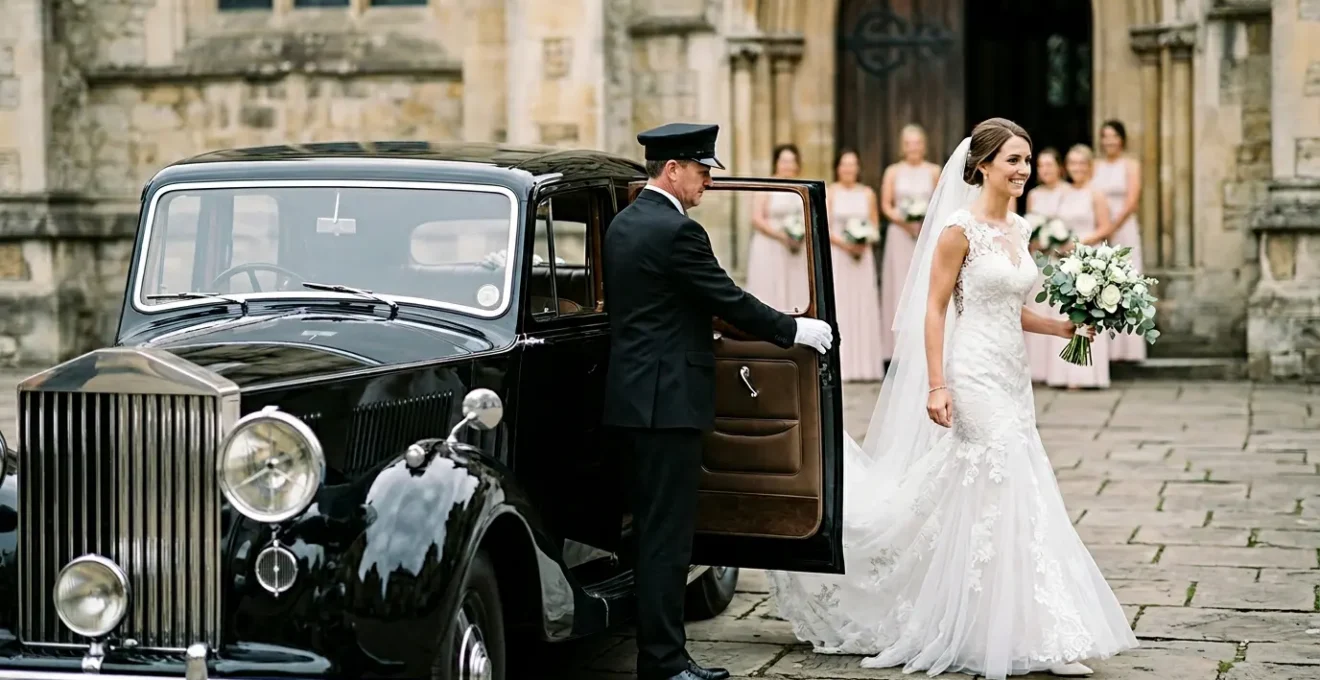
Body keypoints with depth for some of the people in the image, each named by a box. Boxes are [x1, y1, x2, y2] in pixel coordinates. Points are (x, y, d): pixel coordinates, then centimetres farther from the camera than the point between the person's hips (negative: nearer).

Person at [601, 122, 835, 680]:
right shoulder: (676, 231, -15)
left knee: (656, 530, 13)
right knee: (666, 534, -6)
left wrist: (698, 332, 34)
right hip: (668, 398, -10)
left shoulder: (622, 225, 13)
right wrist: (794, 330, 1)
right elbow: (730, 300, -11)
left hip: (634, 396, 10)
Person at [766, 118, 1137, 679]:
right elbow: (934, 309, -11)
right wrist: (936, 386, -17)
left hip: (1011, 377, 8)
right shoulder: (961, 229, -11)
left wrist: (1065, 327, 6)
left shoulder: (1018, 228, 13)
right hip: (974, 377, -8)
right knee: (1006, 500, -7)